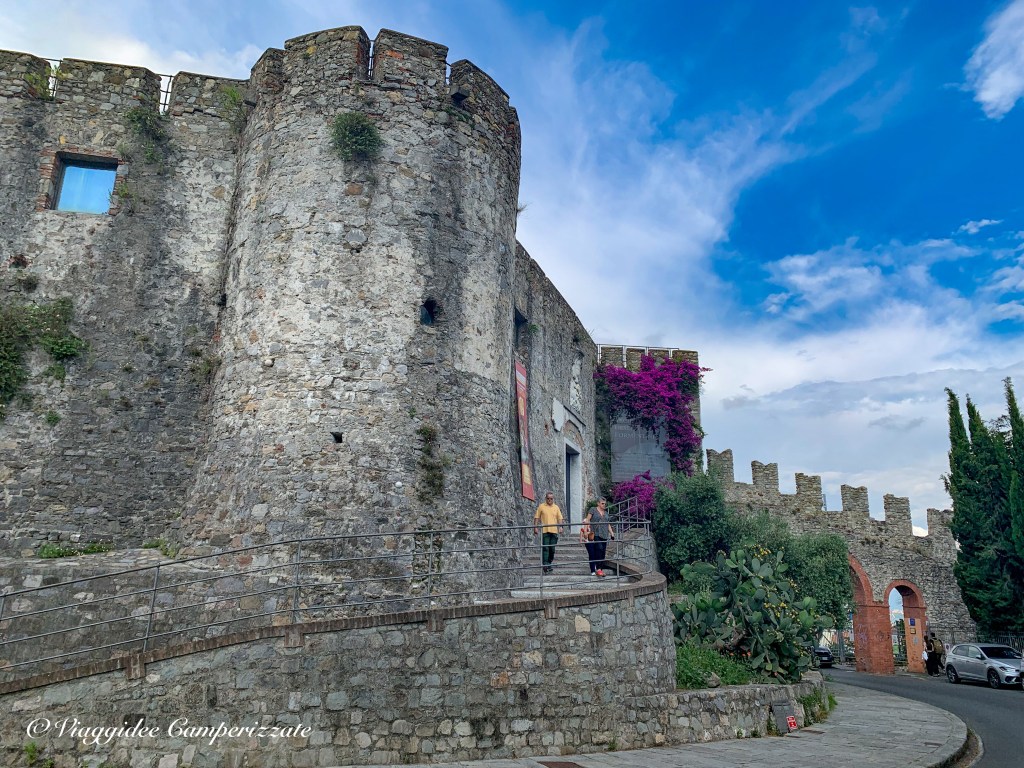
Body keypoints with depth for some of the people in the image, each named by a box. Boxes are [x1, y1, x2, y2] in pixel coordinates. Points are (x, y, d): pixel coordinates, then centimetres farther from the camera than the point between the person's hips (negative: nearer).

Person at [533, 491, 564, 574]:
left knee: (552, 549, 7)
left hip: (554, 531, 3)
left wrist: (560, 526, -2)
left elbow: (559, 518, 14)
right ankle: (545, 565, -13)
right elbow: (536, 517, 4)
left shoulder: (556, 507, 13)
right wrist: (535, 527, -4)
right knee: (545, 548, -9)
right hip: (544, 530, -3)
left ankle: (549, 563, 19)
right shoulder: (541, 506, 4)